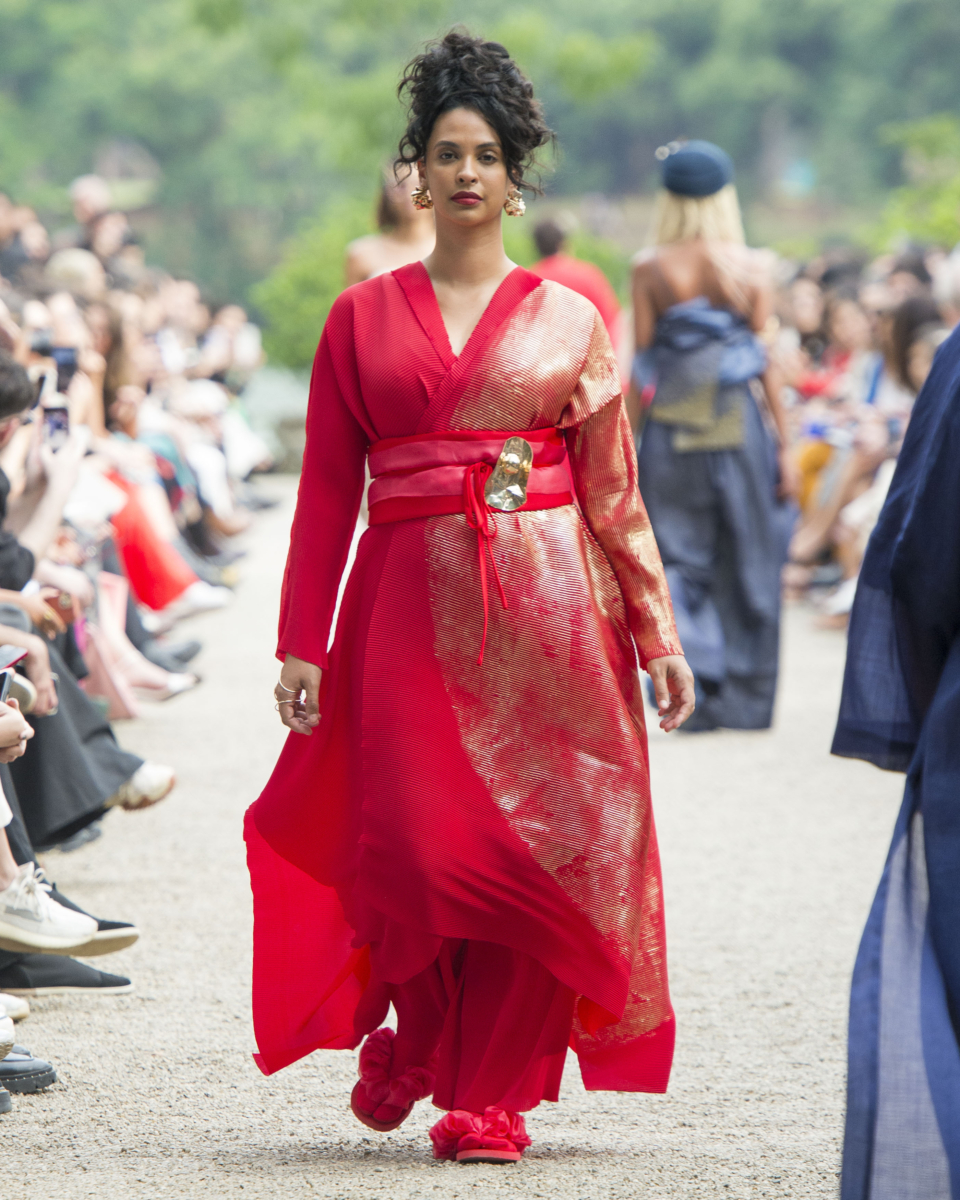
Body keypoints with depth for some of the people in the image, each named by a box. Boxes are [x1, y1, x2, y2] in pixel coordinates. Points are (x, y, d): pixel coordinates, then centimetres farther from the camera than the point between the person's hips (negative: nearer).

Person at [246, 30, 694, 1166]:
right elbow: (327, 489, 7)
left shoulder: (567, 318, 8)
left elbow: (615, 490, 8)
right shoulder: (362, 316, 9)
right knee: (415, 846, -10)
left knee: (533, 846, -3)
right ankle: (409, 1035, 20)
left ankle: (492, 1094, 9)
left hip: (545, 603, 0)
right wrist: (301, 642, 1)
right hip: (410, 600, 0)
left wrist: (656, 634, 3)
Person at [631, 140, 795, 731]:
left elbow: (642, 366, -2)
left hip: (671, 431, 0)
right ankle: (745, 698, 17)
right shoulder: (752, 266, -2)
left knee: (678, 559, 7)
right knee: (747, 565, 11)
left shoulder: (650, 270, -2)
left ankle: (688, 661, -17)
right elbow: (766, 359, -1)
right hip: (741, 425, 0)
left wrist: (630, 446, 4)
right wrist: (783, 443, 4)